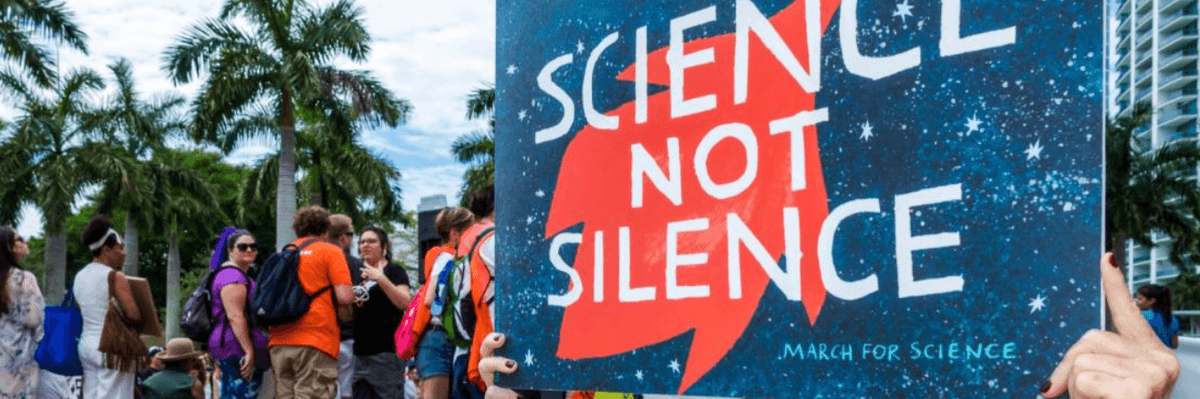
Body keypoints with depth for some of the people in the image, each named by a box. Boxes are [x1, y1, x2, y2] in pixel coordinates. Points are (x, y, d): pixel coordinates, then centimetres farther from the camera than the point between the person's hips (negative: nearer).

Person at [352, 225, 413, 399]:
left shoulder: (394, 270, 0)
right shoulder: (359, 275, 20)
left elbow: (405, 302, -16)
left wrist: (380, 278, -23)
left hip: (385, 351, -7)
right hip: (360, 353, 8)